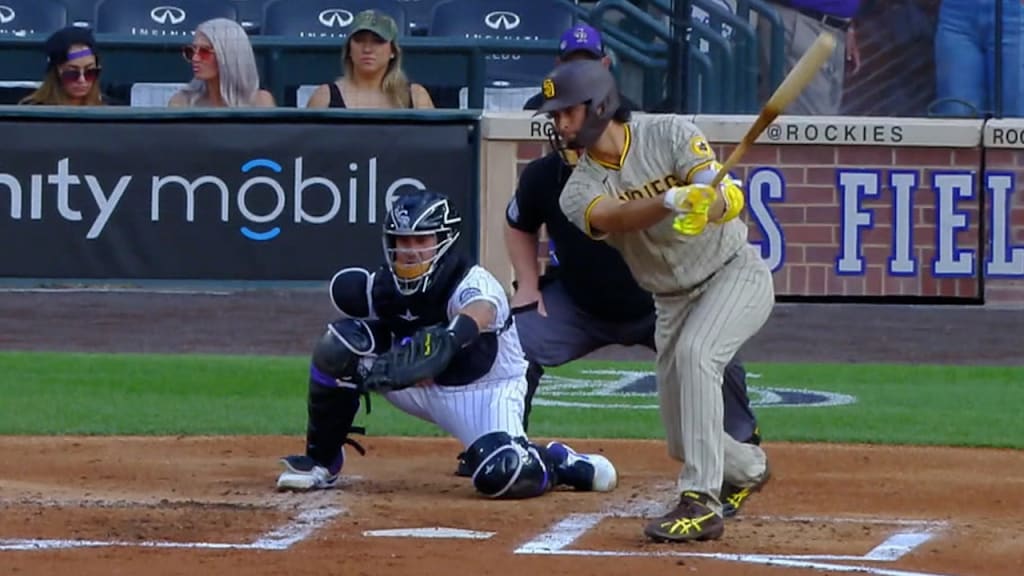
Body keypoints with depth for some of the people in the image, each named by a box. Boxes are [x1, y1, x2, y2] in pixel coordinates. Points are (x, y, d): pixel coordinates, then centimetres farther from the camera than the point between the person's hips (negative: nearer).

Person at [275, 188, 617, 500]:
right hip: (427, 387, 5)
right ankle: (321, 463, -1)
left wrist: (451, 336, -74)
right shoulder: (382, 287, -10)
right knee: (339, 346, -16)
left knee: (501, 477, -34)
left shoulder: (473, 282, -27)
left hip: (488, 392, -5)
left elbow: (482, 310, -52)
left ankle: (561, 464, 2)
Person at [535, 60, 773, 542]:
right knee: (683, 442, 6)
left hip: (737, 273, -5)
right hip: (674, 300, 5)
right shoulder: (580, 190, -7)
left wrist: (706, 207, -50)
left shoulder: (670, 134, -14)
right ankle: (749, 468, 41)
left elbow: (728, 199, -25)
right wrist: (671, 200, -50)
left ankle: (701, 503, -36)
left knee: (691, 353, -34)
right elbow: (615, 217, -31)